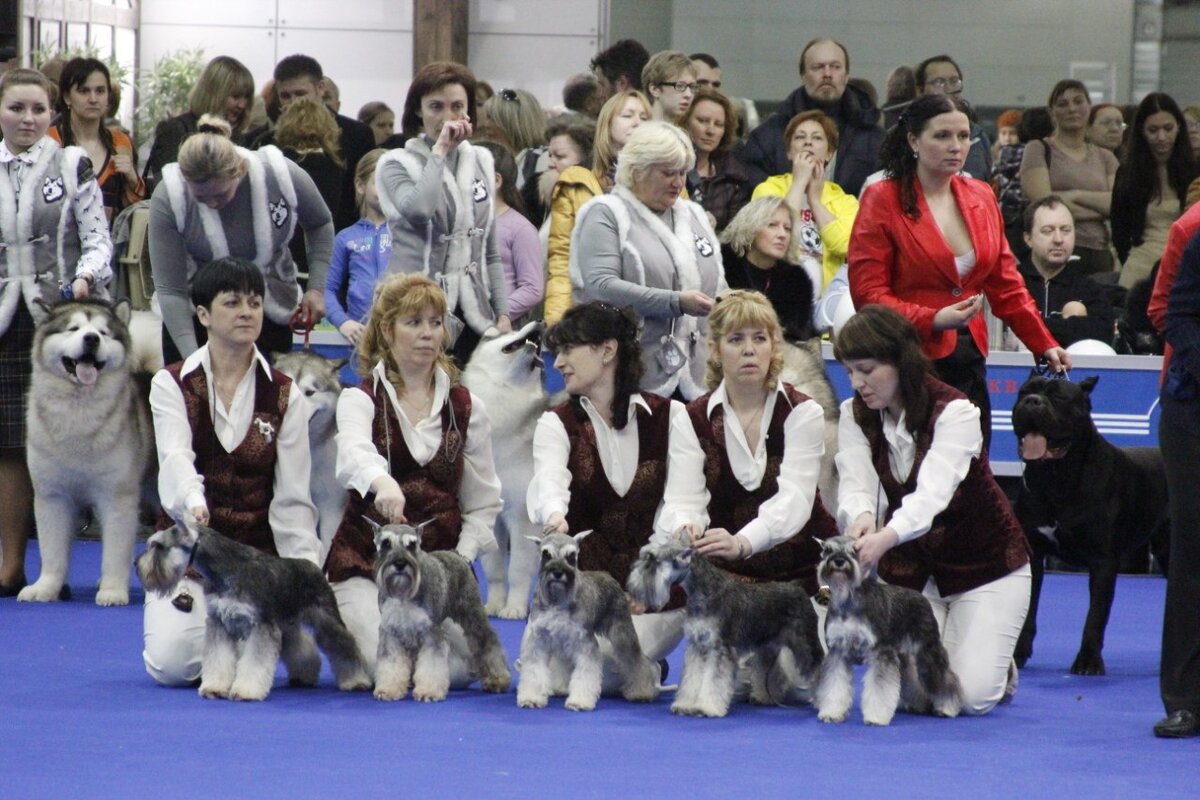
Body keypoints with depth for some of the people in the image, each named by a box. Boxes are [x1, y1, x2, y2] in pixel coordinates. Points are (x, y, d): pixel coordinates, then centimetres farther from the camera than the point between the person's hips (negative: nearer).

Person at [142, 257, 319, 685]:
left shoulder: (285, 397, 3)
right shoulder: (171, 385, 0)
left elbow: (292, 498, -1)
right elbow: (175, 459, -20)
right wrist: (193, 501, -43)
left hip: (257, 551, 0)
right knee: (173, 663, -21)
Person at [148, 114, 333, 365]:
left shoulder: (283, 176, -19)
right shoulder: (168, 198, -21)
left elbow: (320, 224, 5)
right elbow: (170, 289, -20)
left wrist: (317, 288, -6)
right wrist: (192, 359, -29)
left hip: (271, 312, 1)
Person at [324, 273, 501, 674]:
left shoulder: (467, 408, 8)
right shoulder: (359, 400, -2)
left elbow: (483, 503, 10)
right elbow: (354, 454, -26)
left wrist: (459, 563, -6)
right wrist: (382, 482, -50)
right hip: (366, 559, -2)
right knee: (382, 662, -22)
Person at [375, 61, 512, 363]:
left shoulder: (481, 162, 13)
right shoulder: (396, 164, -1)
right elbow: (417, 208, -24)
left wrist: (502, 313, 13)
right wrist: (440, 151, -14)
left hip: (473, 315, 4)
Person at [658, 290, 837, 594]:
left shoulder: (803, 413, -3)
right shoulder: (691, 421, 4)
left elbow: (794, 500, -17)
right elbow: (682, 500, -9)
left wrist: (742, 543, -38)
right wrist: (683, 528, -35)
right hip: (726, 572, 2)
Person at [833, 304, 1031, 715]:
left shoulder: (955, 413, -23)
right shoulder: (854, 415, -7)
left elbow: (933, 492, -37)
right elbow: (855, 486, -21)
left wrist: (887, 537, -56)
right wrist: (861, 518, -47)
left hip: (985, 562, -4)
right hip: (910, 567, 4)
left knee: (972, 696, -13)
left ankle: (1000, 668, 22)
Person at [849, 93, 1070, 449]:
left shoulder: (981, 198, 14)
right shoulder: (883, 200, -3)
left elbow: (1006, 284, 20)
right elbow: (867, 293, -8)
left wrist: (1045, 345, 11)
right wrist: (932, 320, -20)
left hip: (968, 362, 6)